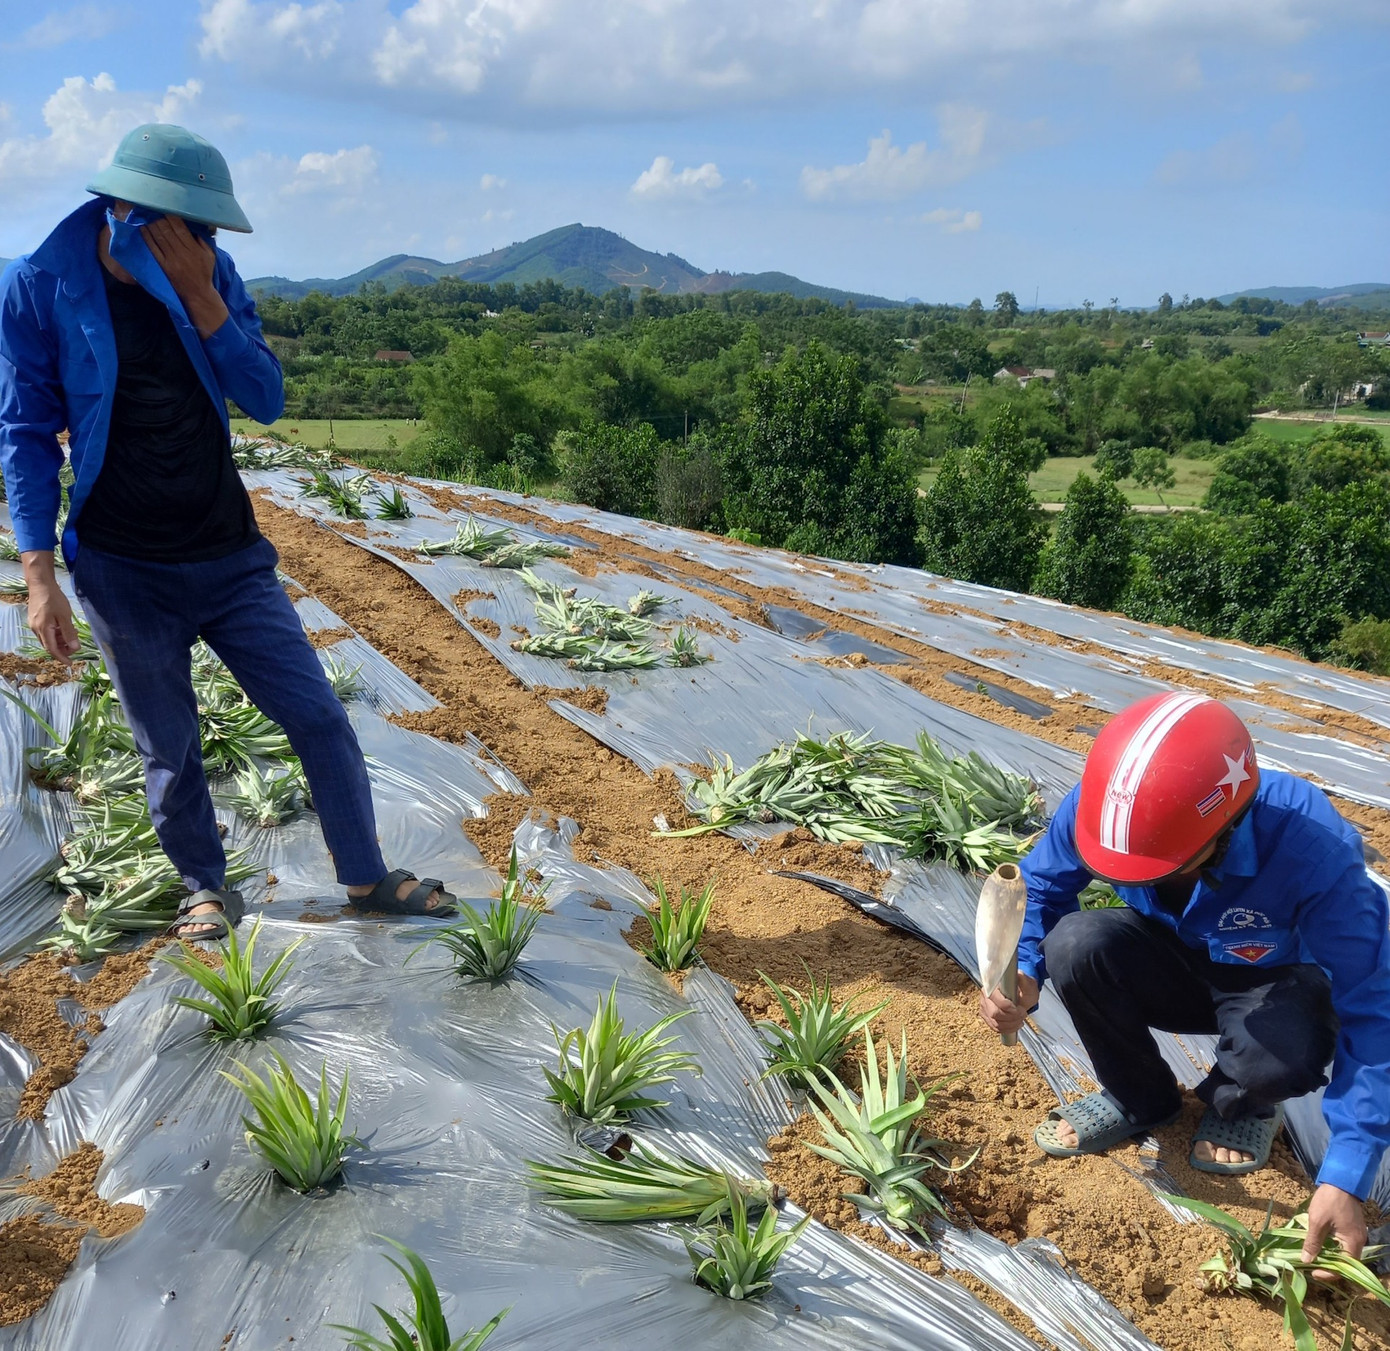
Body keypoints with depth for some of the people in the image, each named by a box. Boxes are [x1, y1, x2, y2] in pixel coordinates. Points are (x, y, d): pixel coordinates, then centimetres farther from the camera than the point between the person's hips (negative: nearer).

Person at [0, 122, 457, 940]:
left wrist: (201, 295, -17)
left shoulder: (210, 274, 0)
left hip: (231, 555, 3)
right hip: (123, 572, -2)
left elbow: (268, 400, -5)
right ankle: (208, 890, 31)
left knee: (320, 719, 3)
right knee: (170, 751, 8)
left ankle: (367, 879, 20)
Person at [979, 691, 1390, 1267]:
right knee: (1076, 943, -30)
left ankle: (1242, 1104, 3)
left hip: (1275, 986, -2)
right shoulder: (1100, 806, -28)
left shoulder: (1312, 848, -36)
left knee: (1282, 1056, -37)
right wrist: (1020, 972, -33)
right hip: (1177, 968, 3)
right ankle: (1139, 1098, 1)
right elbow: (1041, 885, -11)